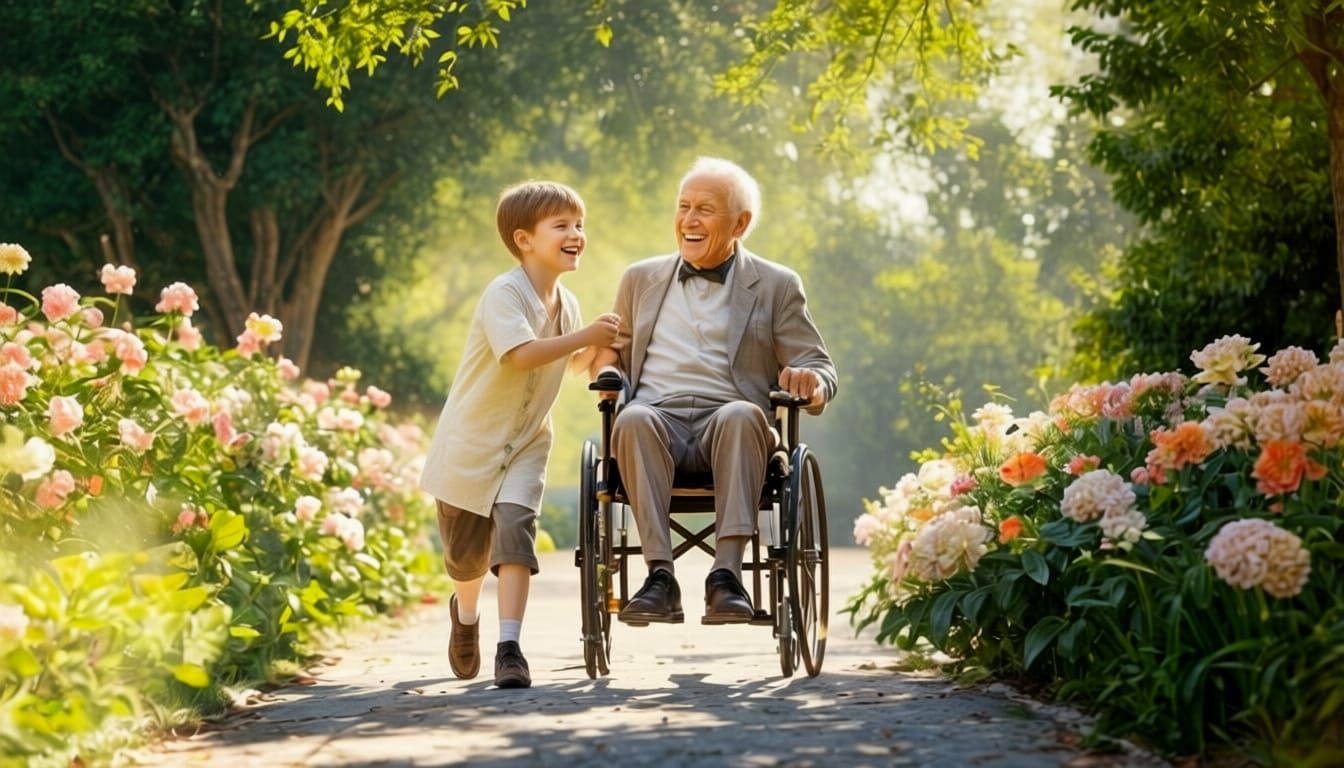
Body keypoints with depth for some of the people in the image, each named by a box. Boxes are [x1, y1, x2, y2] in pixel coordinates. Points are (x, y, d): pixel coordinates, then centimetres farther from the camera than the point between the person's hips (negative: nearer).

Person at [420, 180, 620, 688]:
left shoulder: (565, 302, 3)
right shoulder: (504, 294, -21)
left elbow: (571, 362, 22)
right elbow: (522, 354, -36)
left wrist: (596, 351, 1)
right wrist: (584, 336, -29)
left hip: (526, 442, 4)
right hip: (470, 442, -4)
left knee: (515, 528, -19)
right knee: (467, 552, 9)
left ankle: (509, 648, -21)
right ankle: (465, 613, 42)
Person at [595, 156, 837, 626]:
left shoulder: (776, 286, 15)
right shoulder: (642, 280, 23)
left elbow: (819, 368, 11)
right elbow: (610, 352, 31)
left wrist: (810, 381, -14)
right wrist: (608, 373, 6)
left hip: (728, 421, -1)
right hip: (658, 417, 1)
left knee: (742, 415, -37)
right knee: (633, 419, -35)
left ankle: (726, 575, -44)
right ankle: (660, 578, -41)